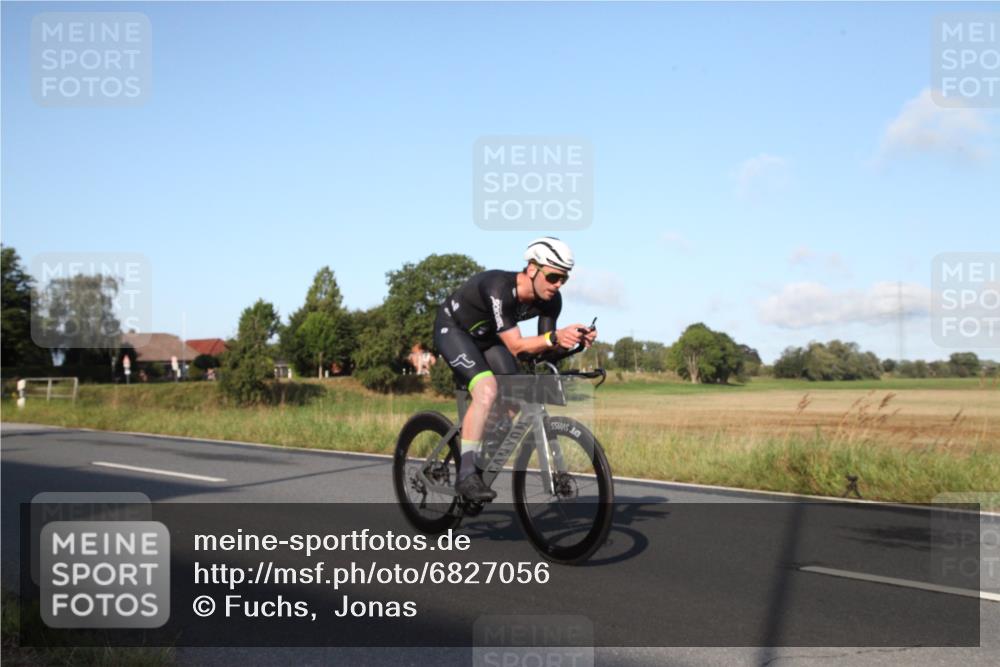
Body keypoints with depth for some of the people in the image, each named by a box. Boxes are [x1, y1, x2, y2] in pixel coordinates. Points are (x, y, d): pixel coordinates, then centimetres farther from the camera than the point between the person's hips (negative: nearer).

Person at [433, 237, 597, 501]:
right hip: (452, 329, -7)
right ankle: (466, 475, -24)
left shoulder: (551, 300, -17)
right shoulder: (499, 288, -37)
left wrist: (575, 338, -33)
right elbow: (516, 346, -39)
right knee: (487, 390, -29)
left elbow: (546, 346, -14)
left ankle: (481, 466, 17)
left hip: (486, 337, 7)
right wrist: (555, 337, -53)